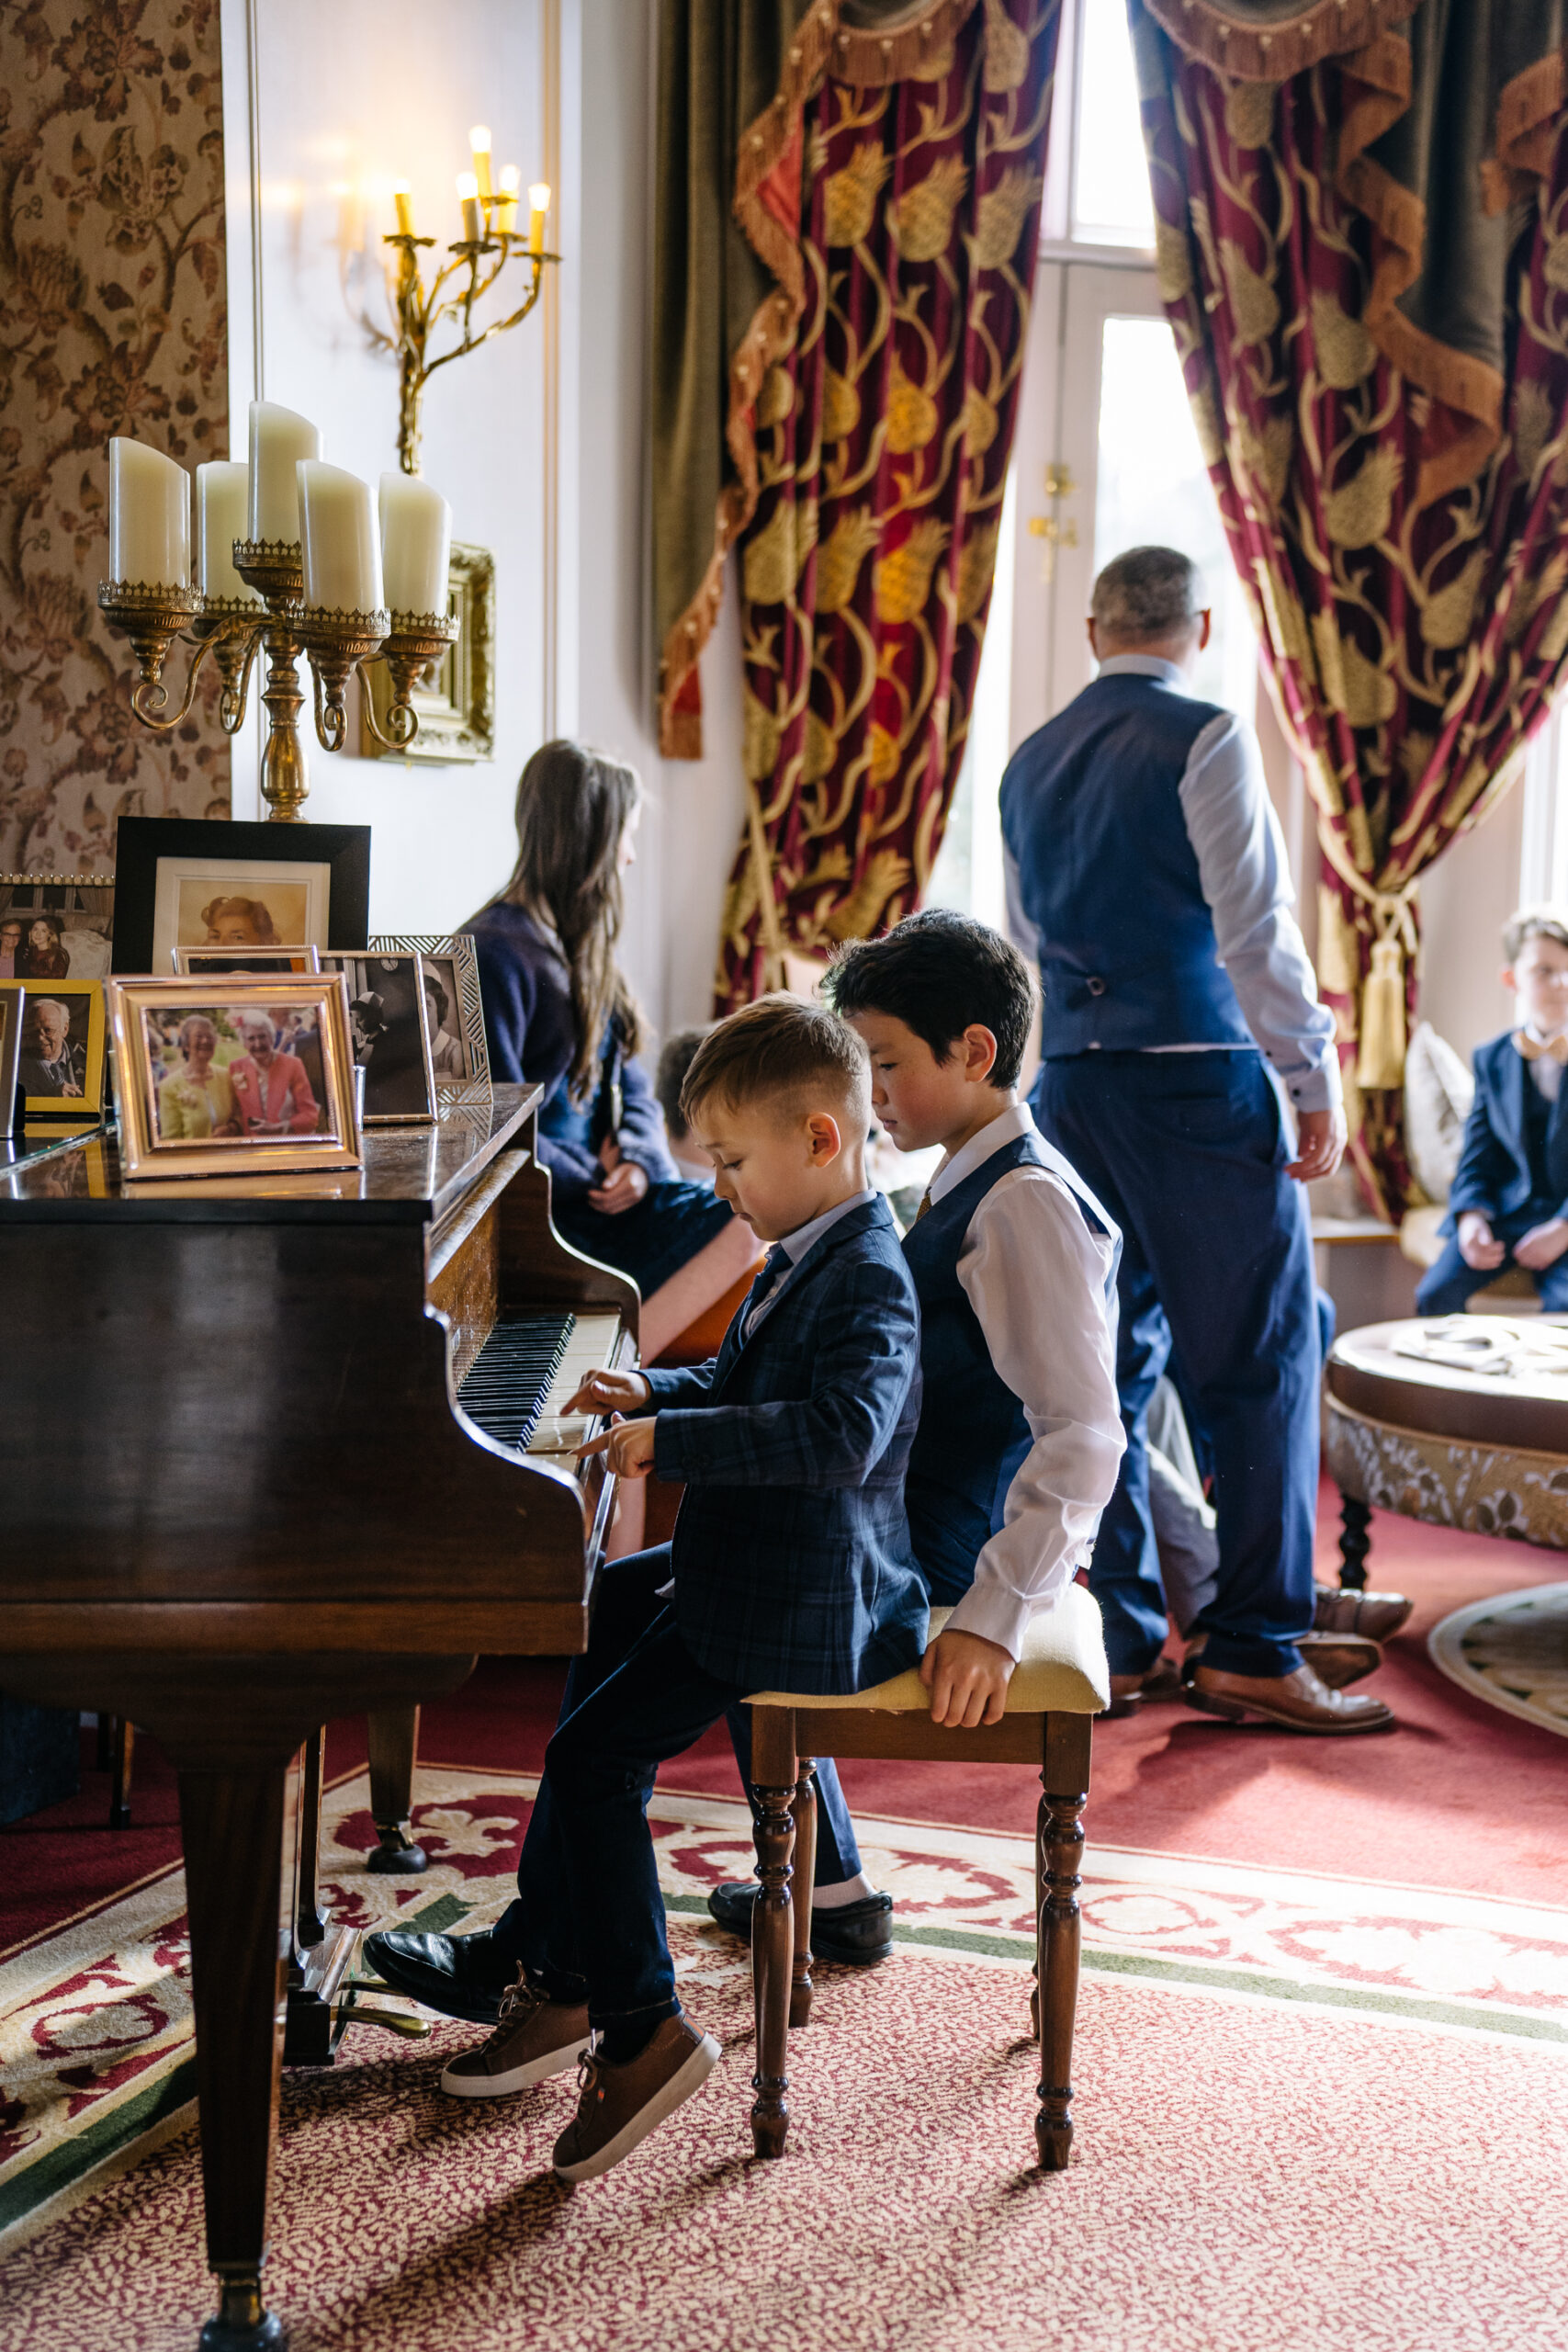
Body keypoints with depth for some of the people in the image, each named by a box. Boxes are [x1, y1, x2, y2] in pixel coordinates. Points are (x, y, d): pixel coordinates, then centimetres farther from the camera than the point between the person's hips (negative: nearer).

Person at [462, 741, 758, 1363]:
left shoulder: (584, 947, 18)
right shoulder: (496, 951, -12)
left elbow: (632, 1086, 18)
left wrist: (637, 1160, -2)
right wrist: (594, 1174, -6)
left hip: (601, 1182, 9)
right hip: (536, 1208, -9)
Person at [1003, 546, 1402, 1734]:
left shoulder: (1030, 762, 13)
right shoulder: (1205, 739, -8)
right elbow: (1255, 929, -13)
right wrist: (1316, 1080, -6)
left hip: (1073, 1085, 7)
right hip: (1199, 1082, -7)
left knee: (1107, 1365, 10)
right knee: (1261, 1361, 1)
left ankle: (1119, 1636, 16)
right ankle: (1256, 1646, 4)